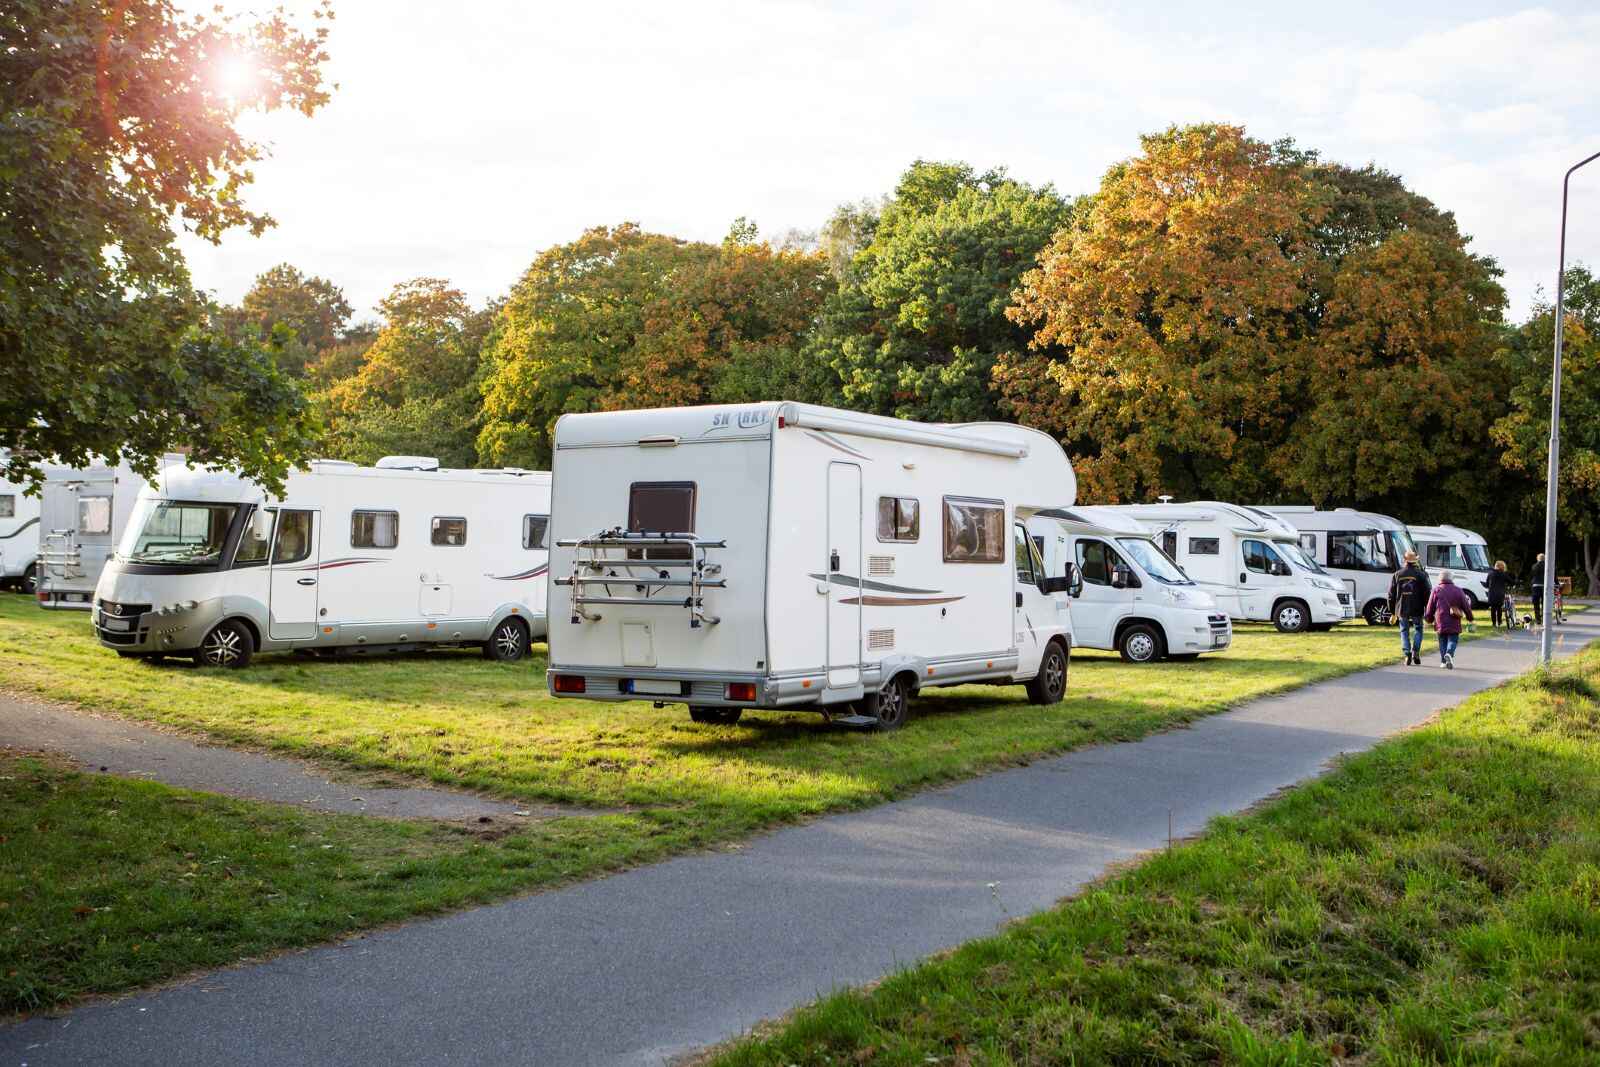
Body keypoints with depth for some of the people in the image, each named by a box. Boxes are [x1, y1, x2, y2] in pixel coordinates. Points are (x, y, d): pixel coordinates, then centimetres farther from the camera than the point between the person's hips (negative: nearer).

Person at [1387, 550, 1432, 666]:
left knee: (1404, 632, 9)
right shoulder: (1421, 575, -2)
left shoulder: (1397, 575, 4)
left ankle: (1407, 655, -3)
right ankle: (1416, 652, -1)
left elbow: (1391, 595, 7)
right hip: (1416, 609, -1)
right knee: (1418, 629, 14)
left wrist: (1392, 613, 13)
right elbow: (1426, 594, -4)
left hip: (1401, 609, 1)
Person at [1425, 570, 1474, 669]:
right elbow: (1465, 606, 9)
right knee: (1453, 640, 3)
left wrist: (1429, 618, 21)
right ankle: (1449, 654, -25)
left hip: (1440, 622, 1)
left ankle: (1443, 661, 5)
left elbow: (1430, 608, 5)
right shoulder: (1458, 591, 5)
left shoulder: (1436, 591, 3)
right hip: (1454, 623, 0)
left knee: (1442, 641, 12)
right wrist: (1469, 616, 24)